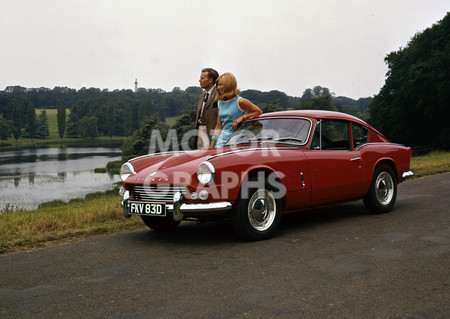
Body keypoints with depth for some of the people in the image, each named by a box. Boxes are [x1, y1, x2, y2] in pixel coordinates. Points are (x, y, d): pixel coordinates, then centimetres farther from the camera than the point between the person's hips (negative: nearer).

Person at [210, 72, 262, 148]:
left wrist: (242, 117, -13)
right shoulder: (220, 103, 11)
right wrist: (211, 146, 7)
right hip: (222, 139, 5)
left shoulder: (240, 101, -6)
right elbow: (218, 127, 13)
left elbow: (259, 112, -1)